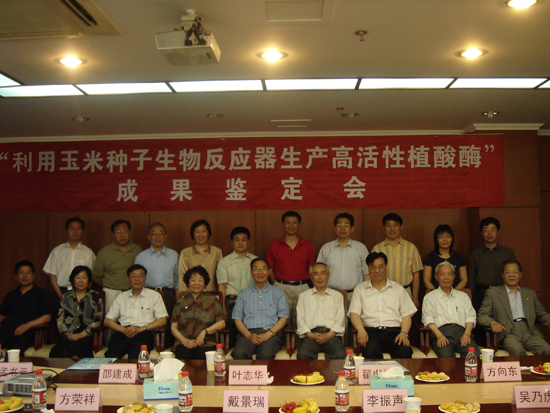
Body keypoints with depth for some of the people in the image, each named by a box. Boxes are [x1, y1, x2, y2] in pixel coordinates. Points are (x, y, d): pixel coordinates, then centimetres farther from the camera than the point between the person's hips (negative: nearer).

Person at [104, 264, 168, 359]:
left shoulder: (154, 296, 17)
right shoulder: (121, 297, 24)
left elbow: (162, 321, 7)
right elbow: (107, 320, 16)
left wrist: (140, 329, -7)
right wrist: (124, 330, -4)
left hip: (143, 334, -2)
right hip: (123, 333, 2)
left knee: (135, 358, -31)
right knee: (111, 357, -27)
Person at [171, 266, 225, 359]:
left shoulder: (212, 300, 16)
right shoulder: (181, 302, 19)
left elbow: (222, 323, 7)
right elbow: (173, 327, 13)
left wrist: (205, 331, -7)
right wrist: (184, 340, -5)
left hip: (206, 344, -1)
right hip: (184, 345, 1)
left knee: (203, 357, -34)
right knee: (182, 357, -33)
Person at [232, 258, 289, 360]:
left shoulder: (278, 292, 18)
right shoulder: (243, 294, 22)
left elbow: (283, 318, 8)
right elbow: (237, 318, 12)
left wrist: (268, 334, -8)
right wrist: (249, 335, -8)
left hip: (271, 333, -1)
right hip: (249, 332, 1)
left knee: (266, 354, -36)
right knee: (239, 353, -33)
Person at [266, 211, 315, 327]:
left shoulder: (308, 246, 8)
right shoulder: (274, 246, 6)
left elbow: (311, 269, 11)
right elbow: (270, 269, 8)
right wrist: (276, 286, 0)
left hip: (302, 288, 1)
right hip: (281, 288, -1)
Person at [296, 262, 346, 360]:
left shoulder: (337, 296, 23)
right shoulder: (303, 296, 23)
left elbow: (340, 320, 11)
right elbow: (300, 320, 11)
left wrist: (329, 335, -8)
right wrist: (311, 335, -8)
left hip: (331, 335, 0)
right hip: (310, 335, 0)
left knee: (340, 355, -31)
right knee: (303, 355, -32)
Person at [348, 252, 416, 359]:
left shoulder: (398, 288, 22)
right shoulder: (360, 289, 18)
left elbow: (406, 314, 15)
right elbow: (354, 313, 6)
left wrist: (404, 333, -4)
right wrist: (361, 330, -15)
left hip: (394, 330, 1)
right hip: (371, 331, -1)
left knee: (404, 352, -32)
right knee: (370, 352, -35)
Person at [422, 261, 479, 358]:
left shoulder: (463, 296, 30)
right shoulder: (429, 297, 20)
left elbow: (470, 316, 17)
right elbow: (428, 319, 5)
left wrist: (467, 333, -4)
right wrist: (439, 335, -14)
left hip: (461, 331, 3)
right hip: (441, 330, -3)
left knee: (475, 354, -30)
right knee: (446, 355, -36)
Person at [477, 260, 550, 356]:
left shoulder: (530, 293, 25)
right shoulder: (492, 293, 13)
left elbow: (542, 315, 24)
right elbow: (481, 315, 8)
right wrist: (492, 322, -14)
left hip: (529, 331, 3)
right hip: (508, 333, -3)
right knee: (517, 350, -35)